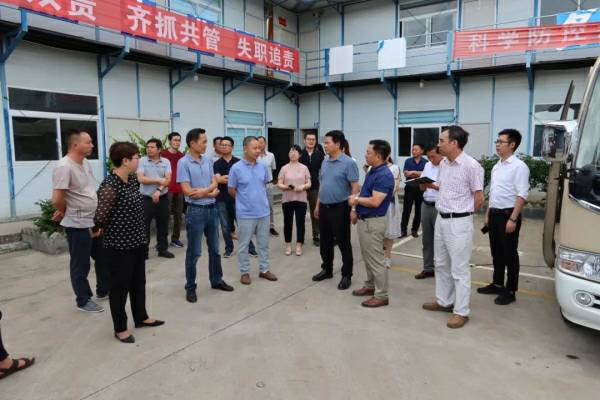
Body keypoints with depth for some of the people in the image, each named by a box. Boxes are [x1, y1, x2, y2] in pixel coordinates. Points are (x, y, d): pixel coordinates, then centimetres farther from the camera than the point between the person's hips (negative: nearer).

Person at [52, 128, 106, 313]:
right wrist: (66, 212, -5)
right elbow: (57, 200, -24)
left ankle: (103, 290, 36)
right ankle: (84, 300, 22)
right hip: (78, 225, -8)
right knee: (81, 264, 6)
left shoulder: (86, 163, 7)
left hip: (94, 221, 8)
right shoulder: (64, 167, -21)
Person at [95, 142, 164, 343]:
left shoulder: (133, 180, 4)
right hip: (119, 245, -8)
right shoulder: (110, 186, -23)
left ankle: (141, 317, 38)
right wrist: (99, 229, -4)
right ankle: (120, 328, 24)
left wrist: (141, 234, 11)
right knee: (120, 286, 7)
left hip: (137, 241, 8)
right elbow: (100, 217, -24)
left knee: (139, 282, 20)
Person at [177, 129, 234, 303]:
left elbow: (214, 184, 4)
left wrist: (203, 191, -16)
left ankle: (216, 280, 31)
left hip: (212, 209, 6)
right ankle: (190, 287, 18)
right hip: (195, 211, -6)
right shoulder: (183, 163, -11)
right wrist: (211, 193, -10)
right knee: (194, 252, 4)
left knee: (215, 249, 16)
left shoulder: (208, 161, 7)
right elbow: (187, 191, -16)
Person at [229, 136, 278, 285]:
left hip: (263, 212, 4)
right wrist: (245, 200, 6)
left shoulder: (262, 167, 1)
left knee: (264, 243, 14)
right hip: (246, 214, -4)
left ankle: (264, 269, 28)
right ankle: (245, 272, 22)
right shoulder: (236, 168, -12)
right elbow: (231, 190, -3)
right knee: (244, 245, 8)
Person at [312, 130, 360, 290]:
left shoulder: (348, 163, -12)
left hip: (340, 208, -7)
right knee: (325, 242, 15)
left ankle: (346, 275, 16)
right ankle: (327, 270, 31)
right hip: (324, 207, 7)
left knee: (343, 243, 3)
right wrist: (318, 205, 16)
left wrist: (352, 208, -18)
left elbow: (355, 187, -14)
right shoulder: (325, 162, 10)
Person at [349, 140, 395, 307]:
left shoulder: (384, 175, -21)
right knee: (367, 257, 20)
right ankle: (370, 286, 34)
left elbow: (375, 201, -27)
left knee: (376, 259, -1)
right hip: (364, 219, 10)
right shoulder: (372, 171, 10)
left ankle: (381, 296, 9)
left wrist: (356, 199, -12)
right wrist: (355, 208, 8)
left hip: (373, 222, -10)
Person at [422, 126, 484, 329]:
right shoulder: (443, 163, 7)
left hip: (459, 223, -8)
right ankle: (444, 301, 33)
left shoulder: (471, 165, -17)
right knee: (441, 265, 18)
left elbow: (479, 198, -10)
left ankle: (461, 312, 12)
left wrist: (463, 214, 2)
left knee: (459, 269, 0)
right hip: (441, 219, 8)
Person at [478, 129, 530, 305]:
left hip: (508, 214, -8)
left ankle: (510, 291, 13)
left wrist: (513, 219, -22)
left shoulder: (519, 166, -13)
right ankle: (497, 284, 29)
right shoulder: (496, 166, 12)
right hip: (494, 214, 8)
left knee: (510, 254, 2)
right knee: (496, 252, 16)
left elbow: (522, 195, -18)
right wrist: (488, 213, 17)